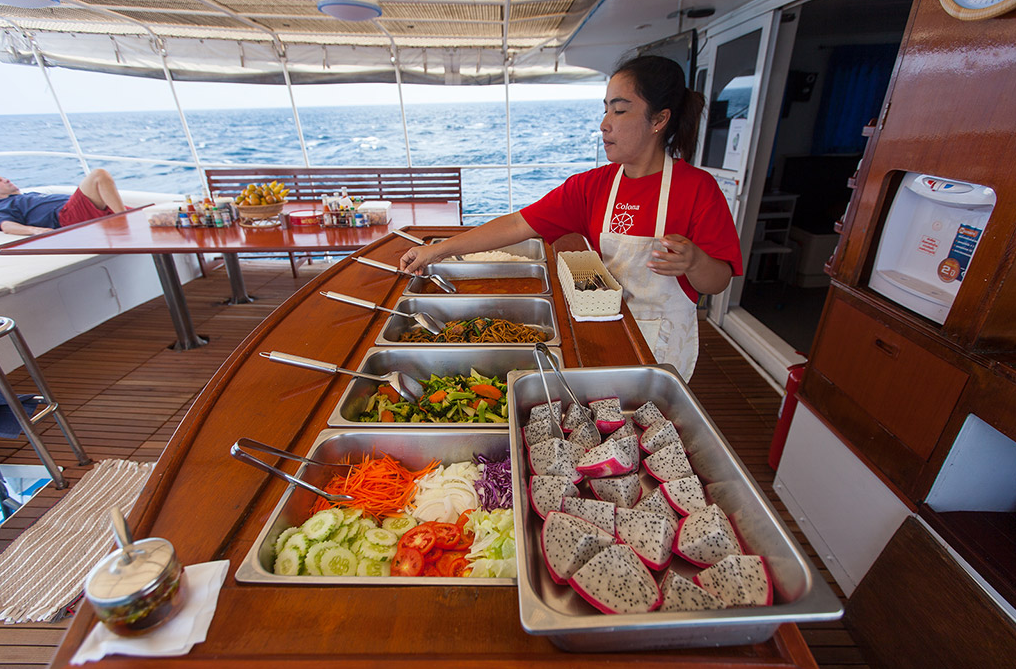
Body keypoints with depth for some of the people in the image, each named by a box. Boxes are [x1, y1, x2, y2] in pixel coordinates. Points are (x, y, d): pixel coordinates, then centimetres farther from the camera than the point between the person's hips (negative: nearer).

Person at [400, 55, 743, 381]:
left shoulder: (697, 187, -11)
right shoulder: (591, 186, -2)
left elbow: (718, 284, -9)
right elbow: (518, 224, -6)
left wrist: (694, 261, -33)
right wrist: (439, 250, -10)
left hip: (662, 341, -3)